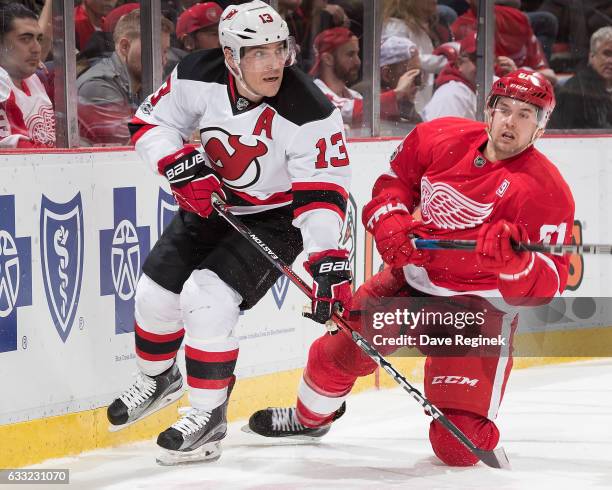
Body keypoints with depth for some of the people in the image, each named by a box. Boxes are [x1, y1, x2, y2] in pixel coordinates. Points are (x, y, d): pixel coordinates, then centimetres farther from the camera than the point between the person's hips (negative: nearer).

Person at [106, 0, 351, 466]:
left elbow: (323, 193, -29)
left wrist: (329, 261, -40)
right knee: (156, 291, 6)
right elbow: (152, 121, -4)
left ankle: (209, 418, -6)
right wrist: (181, 166, -21)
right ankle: (158, 377, 39)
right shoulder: (197, 78, -20)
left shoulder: (309, 113, -31)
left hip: (276, 218, -5)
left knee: (207, 299, -21)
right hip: (210, 202, 5)